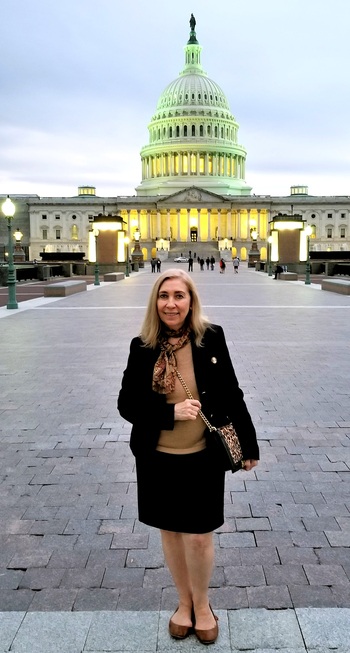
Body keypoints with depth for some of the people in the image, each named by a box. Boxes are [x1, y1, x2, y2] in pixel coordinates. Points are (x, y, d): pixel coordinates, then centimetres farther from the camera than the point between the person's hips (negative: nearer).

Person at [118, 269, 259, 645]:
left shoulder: (211, 338, -9)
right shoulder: (142, 347, -7)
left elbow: (232, 395, -2)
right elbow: (126, 403, -5)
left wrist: (248, 445, 2)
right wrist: (171, 412, -20)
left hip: (203, 458, -1)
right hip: (157, 459, 2)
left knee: (199, 537, 9)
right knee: (170, 531, 17)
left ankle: (202, 604, 38)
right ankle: (184, 601, 43)